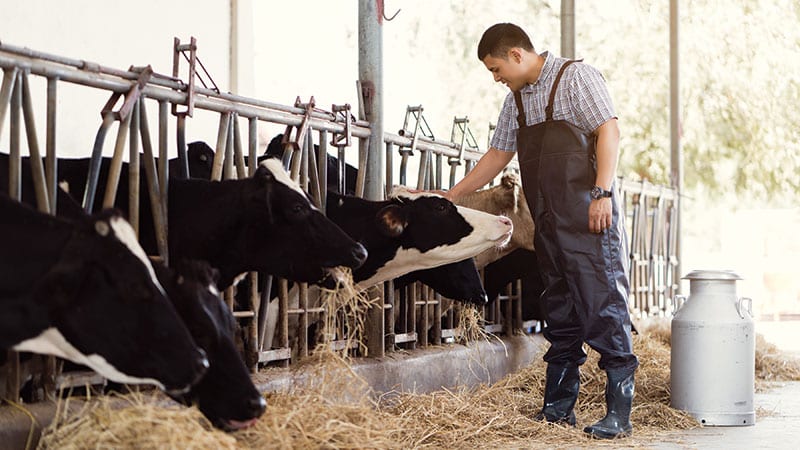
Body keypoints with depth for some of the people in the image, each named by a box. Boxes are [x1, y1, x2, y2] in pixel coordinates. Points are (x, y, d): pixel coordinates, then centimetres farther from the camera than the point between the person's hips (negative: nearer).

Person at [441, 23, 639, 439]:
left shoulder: (575, 77, -5)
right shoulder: (516, 100, 17)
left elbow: (608, 129, -12)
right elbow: (497, 155, 25)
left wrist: (603, 192, -21)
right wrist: (452, 195, 24)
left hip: (588, 217, -8)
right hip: (549, 223, 8)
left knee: (603, 306, -9)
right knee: (560, 313, 11)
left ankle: (619, 412, -8)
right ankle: (558, 408, 16)